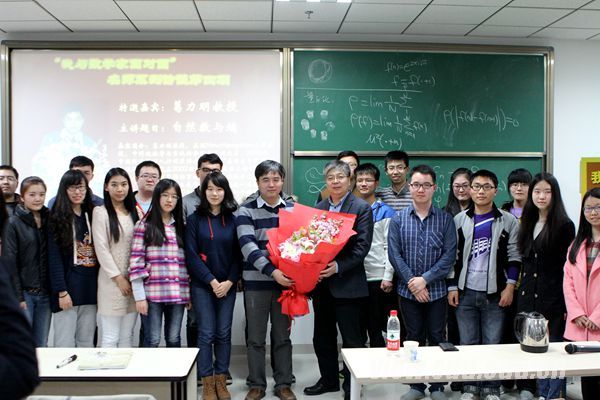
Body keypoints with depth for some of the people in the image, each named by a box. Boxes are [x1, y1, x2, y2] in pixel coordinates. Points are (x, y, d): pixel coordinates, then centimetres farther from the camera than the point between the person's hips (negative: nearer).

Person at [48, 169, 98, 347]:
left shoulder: (91, 216, 12)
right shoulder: (57, 218, -2)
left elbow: (98, 251, 10)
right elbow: (54, 258, -8)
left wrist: (98, 288, 3)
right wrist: (61, 291, -14)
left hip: (90, 287, 4)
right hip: (68, 287, -4)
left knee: (87, 343, 9)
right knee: (65, 344, -2)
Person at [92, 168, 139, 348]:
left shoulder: (133, 213, 12)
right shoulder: (101, 212, -3)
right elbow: (101, 249, -8)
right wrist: (118, 277, -10)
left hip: (133, 280, 5)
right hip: (111, 280, -5)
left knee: (127, 336, 10)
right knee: (110, 338, -3)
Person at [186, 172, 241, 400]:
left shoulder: (232, 220, 5)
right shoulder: (195, 219, -1)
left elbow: (238, 255, 3)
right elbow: (191, 255, -6)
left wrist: (229, 281, -9)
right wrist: (212, 281, -12)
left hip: (227, 285, 2)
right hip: (202, 285, -2)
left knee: (224, 333, 6)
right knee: (206, 334, -1)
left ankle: (221, 380, 18)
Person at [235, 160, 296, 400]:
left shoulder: (293, 209, 6)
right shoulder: (246, 211, -4)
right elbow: (247, 246, -15)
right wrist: (272, 271, -26)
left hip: (286, 281, 2)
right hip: (256, 282, -2)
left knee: (282, 336, 11)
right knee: (255, 337, 7)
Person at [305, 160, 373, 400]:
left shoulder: (362, 208, -5)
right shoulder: (318, 208, 12)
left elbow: (362, 246, -13)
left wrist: (338, 267, -23)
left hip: (348, 284, -6)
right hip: (321, 283, 6)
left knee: (352, 339, 2)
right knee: (322, 337, 16)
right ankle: (328, 379, 33)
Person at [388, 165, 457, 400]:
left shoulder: (445, 219, -1)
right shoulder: (398, 220, 2)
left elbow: (450, 255, -7)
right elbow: (394, 254, -3)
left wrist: (425, 279, -14)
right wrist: (412, 282, -12)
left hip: (436, 290, -1)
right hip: (408, 290, 1)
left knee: (437, 338, 7)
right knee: (414, 338, 10)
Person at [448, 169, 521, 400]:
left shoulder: (508, 221, 2)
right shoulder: (459, 220, 6)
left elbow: (514, 257, 2)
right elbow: (452, 256, 6)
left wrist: (509, 287, -5)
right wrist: (452, 287, 2)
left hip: (494, 293, -1)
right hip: (465, 292, 1)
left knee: (493, 343, 4)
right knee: (467, 342, 7)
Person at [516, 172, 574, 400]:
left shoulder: (564, 225, -6)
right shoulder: (528, 223, 12)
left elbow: (568, 267, -8)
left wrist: (567, 303, -11)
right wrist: (522, 288, 12)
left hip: (553, 296, -6)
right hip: (528, 296, 6)